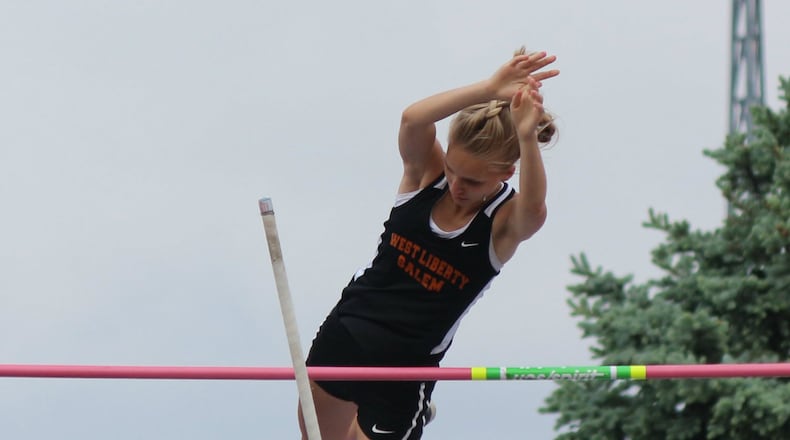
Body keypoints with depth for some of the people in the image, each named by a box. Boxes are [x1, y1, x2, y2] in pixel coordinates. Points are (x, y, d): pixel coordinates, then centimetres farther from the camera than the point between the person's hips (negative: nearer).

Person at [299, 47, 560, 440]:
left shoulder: (504, 222, -16)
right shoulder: (426, 171, -9)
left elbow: (533, 210, -42)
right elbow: (412, 119, -32)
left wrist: (527, 138, -55)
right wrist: (488, 90, -44)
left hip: (405, 368, -4)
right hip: (344, 332, 4)